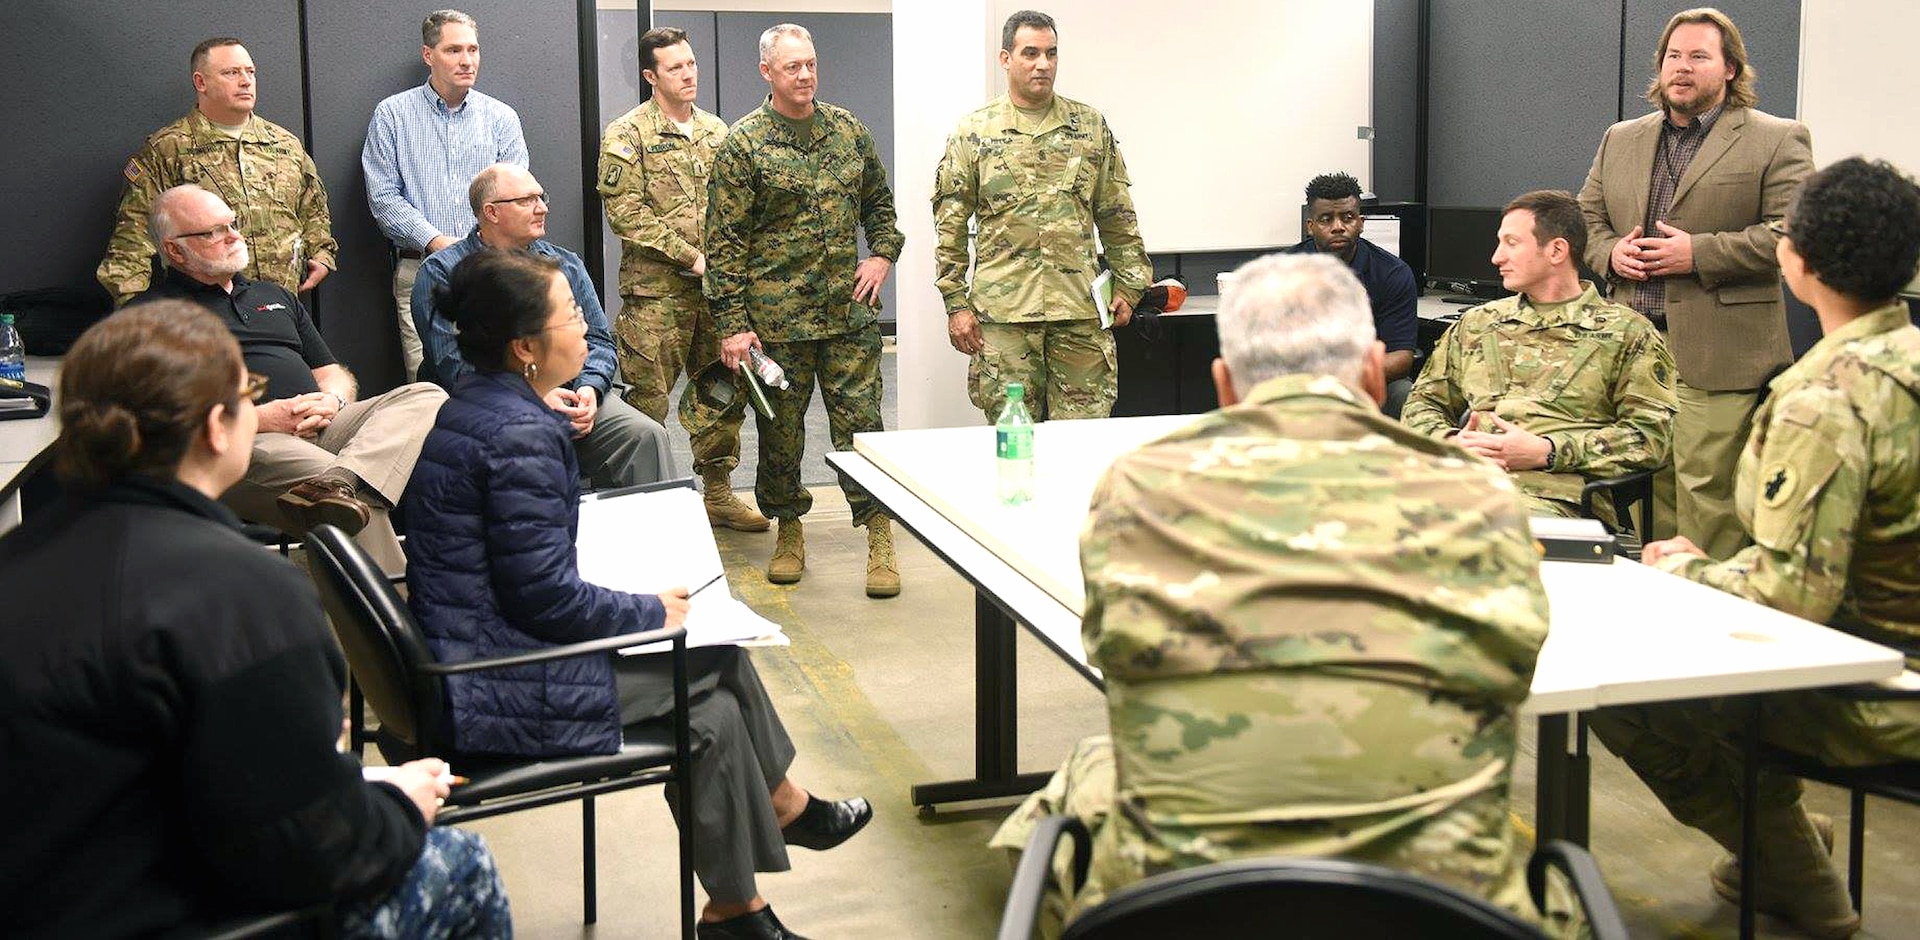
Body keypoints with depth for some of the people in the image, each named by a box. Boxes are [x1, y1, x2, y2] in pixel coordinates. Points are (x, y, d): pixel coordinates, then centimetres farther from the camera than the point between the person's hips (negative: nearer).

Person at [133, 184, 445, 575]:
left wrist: (331, 400, 3)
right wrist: (262, 418, -15)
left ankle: (339, 483, -44)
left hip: (320, 431, 7)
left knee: (426, 397, -20)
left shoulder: (274, 296, 32)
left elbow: (337, 376, 30)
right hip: (242, 444, -7)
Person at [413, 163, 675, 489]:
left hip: (570, 396, 4)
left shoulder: (566, 264, 19)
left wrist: (589, 388, -8)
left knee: (646, 435, -20)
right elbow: (453, 367, -8)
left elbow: (598, 340, 16)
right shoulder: (442, 273, 3)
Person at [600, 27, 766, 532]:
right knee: (648, 399, -3)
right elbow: (626, 213, -12)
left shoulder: (716, 131, 14)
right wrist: (691, 258, -14)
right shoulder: (627, 135, -4)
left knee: (724, 390, 11)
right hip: (656, 291, -6)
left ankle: (718, 493, 23)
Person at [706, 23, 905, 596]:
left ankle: (880, 536, 6)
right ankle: (789, 532, 24)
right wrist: (732, 323, -10)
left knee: (861, 421, 0)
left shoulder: (847, 130, 10)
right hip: (776, 317, -2)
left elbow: (879, 201, 23)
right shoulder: (743, 145, -3)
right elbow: (724, 241, -5)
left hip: (849, 311, 2)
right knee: (780, 427, 8)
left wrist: (882, 254, 5)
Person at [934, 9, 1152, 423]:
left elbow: (1118, 217, 13)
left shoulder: (1091, 127, 10)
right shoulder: (974, 132, 4)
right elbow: (949, 226, 4)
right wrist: (956, 303, -2)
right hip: (1003, 311, -1)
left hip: (1081, 310, 2)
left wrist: (1128, 286, 7)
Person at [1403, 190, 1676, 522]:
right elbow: (1423, 403, 26)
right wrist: (1449, 441, 0)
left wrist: (1546, 452, -11)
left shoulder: (1626, 333, 11)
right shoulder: (1476, 323, 26)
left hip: (1553, 492, -4)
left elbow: (1651, 433, 1)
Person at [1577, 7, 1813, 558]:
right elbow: (1585, 218, 22)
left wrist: (1699, 254, -15)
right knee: (1644, 483, 9)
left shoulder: (1777, 141, 1)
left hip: (1717, 356, -5)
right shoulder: (1620, 140, 19)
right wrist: (1610, 253, -1)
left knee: (1705, 487, -7)